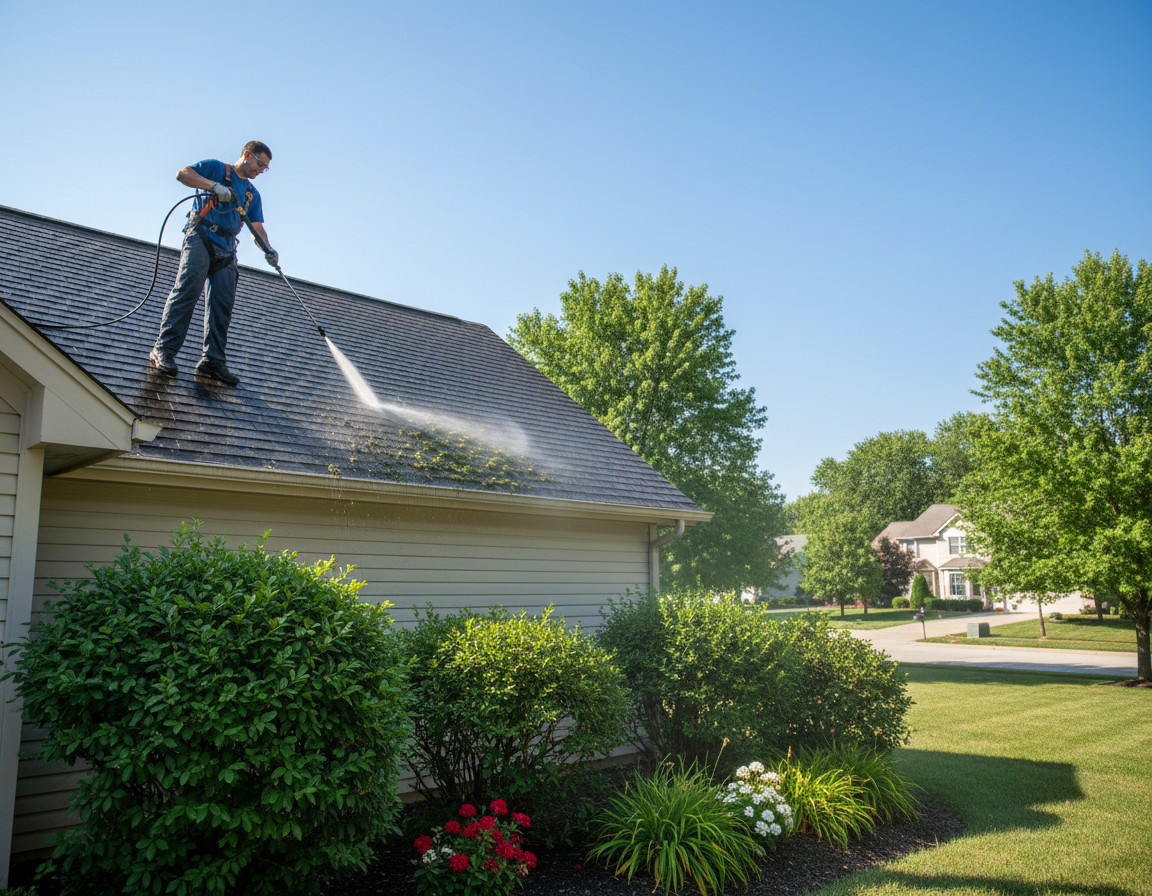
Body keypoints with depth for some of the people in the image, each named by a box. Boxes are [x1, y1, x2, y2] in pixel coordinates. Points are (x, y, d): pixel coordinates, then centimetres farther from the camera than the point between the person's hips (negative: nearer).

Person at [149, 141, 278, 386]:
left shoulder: (252, 194, 25)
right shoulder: (216, 168, 11)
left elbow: (257, 227, 17)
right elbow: (183, 174, -2)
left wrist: (268, 249, -3)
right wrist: (214, 185, -15)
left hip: (226, 249, 6)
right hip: (201, 237, -5)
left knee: (223, 303, -6)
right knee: (187, 291, -17)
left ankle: (213, 360, -9)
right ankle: (164, 350, -19)